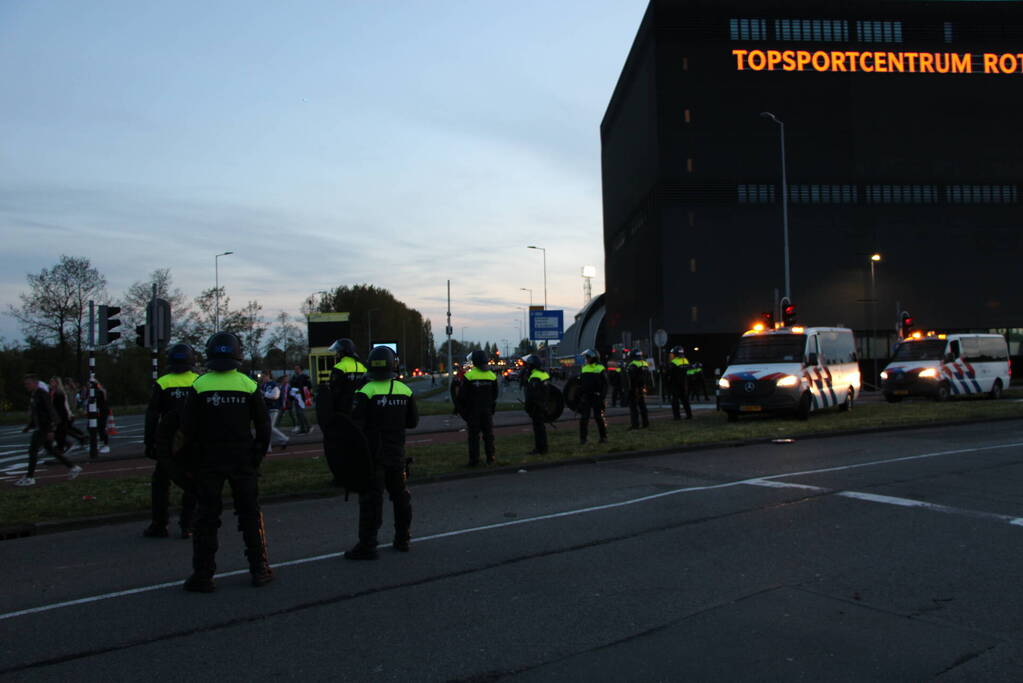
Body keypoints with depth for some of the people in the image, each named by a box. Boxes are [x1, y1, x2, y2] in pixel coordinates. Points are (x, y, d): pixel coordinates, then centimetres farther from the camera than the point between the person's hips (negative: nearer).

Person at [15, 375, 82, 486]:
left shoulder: (42, 394, -17)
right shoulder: (33, 395, 12)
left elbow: (50, 411, -20)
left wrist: (51, 430, -23)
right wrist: (29, 427, 19)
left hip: (45, 427, -10)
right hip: (40, 426, 10)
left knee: (33, 450, -8)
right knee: (49, 449, 15)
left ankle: (29, 478, -2)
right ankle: (73, 467, 21)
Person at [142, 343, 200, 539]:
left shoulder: (162, 384, -3)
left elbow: (152, 417, -3)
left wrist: (149, 443, 3)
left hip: (167, 442, -1)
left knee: (161, 482, 11)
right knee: (193, 483, 11)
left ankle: (159, 525, 11)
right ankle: (187, 525, 11)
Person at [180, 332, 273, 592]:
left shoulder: (198, 387, -7)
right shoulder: (249, 385, -2)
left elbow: (188, 428, -5)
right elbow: (263, 427, 2)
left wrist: (194, 454, 9)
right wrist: (257, 456, 13)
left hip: (209, 461, -1)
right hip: (243, 461, 1)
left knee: (207, 517, 6)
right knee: (250, 514, 11)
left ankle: (203, 575, 8)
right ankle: (259, 569, 15)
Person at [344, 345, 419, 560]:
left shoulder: (366, 392, -14)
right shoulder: (405, 391, 1)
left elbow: (355, 424, -17)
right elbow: (413, 421, 9)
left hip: (373, 454, -5)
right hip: (397, 454, 5)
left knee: (371, 498, -1)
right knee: (400, 495, 17)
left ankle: (367, 545, 1)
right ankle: (402, 539, 27)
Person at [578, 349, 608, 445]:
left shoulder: (601, 369, -3)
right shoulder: (584, 369, 13)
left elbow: (604, 385, -5)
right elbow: (580, 384, 17)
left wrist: (602, 397, -14)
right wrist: (579, 396, 12)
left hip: (596, 397, -4)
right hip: (585, 397, 4)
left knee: (599, 417, 1)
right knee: (583, 418, 1)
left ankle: (603, 437, 13)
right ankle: (582, 438, 6)